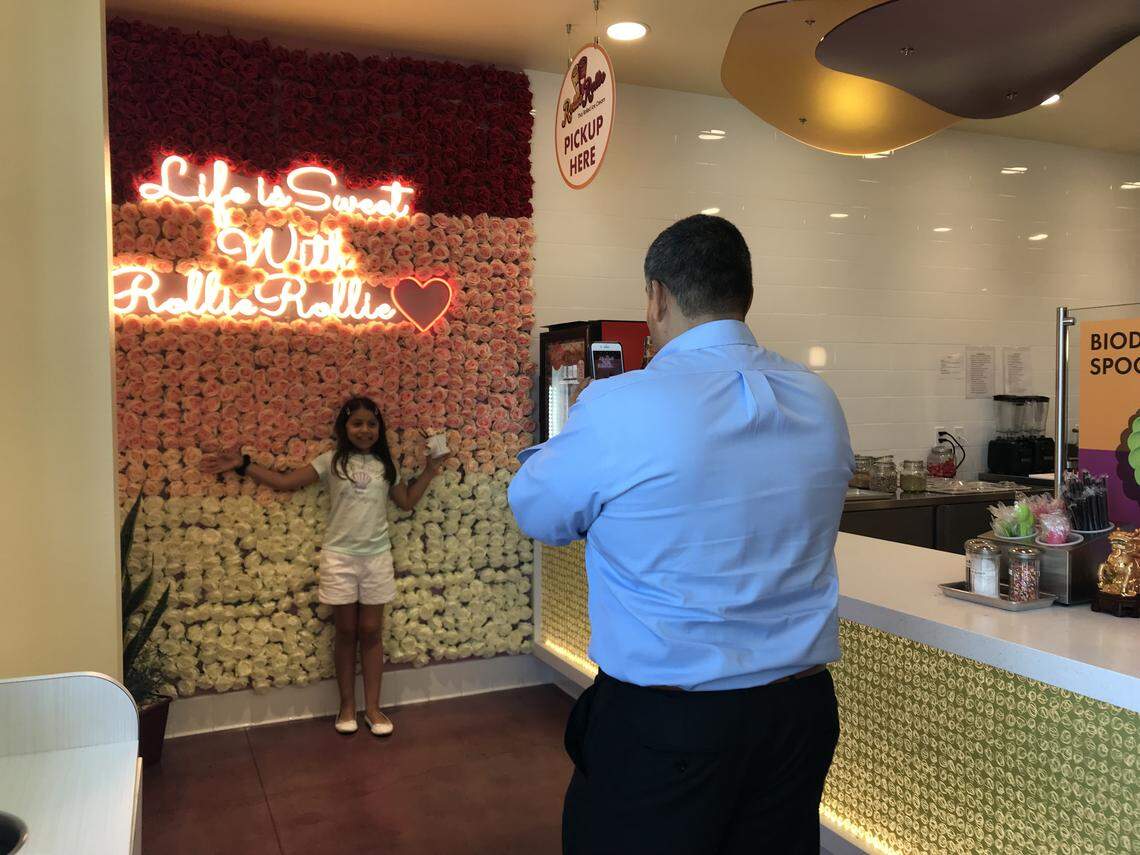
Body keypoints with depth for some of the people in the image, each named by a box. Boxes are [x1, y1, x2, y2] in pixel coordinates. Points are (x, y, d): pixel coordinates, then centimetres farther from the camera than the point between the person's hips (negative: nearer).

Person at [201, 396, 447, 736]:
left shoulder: (385, 464, 6)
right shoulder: (331, 462, -1)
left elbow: (407, 502, 13)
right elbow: (284, 481, -2)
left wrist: (429, 472, 5)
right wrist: (242, 465, -9)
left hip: (377, 556, 1)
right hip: (339, 556, -1)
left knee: (371, 631, 6)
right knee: (346, 632, 7)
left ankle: (372, 706, 15)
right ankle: (347, 705, 20)